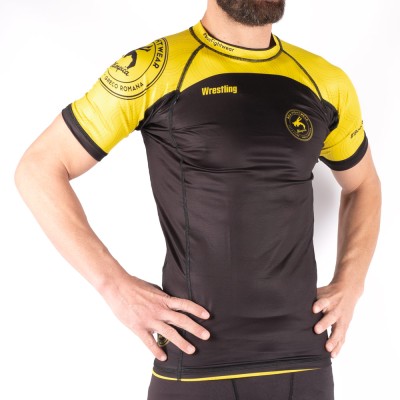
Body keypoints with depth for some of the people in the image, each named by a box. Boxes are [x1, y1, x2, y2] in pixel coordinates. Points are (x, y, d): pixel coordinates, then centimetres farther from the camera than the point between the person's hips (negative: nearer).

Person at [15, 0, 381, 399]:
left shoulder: (327, 83, 4)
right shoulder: (154, 68, -8)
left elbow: (363, 184, 21)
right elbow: (38, 170, -4)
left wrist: (349, 284, 6)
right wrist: (116, 287, -12)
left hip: (305, 360, 4)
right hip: (197, 360, -3)